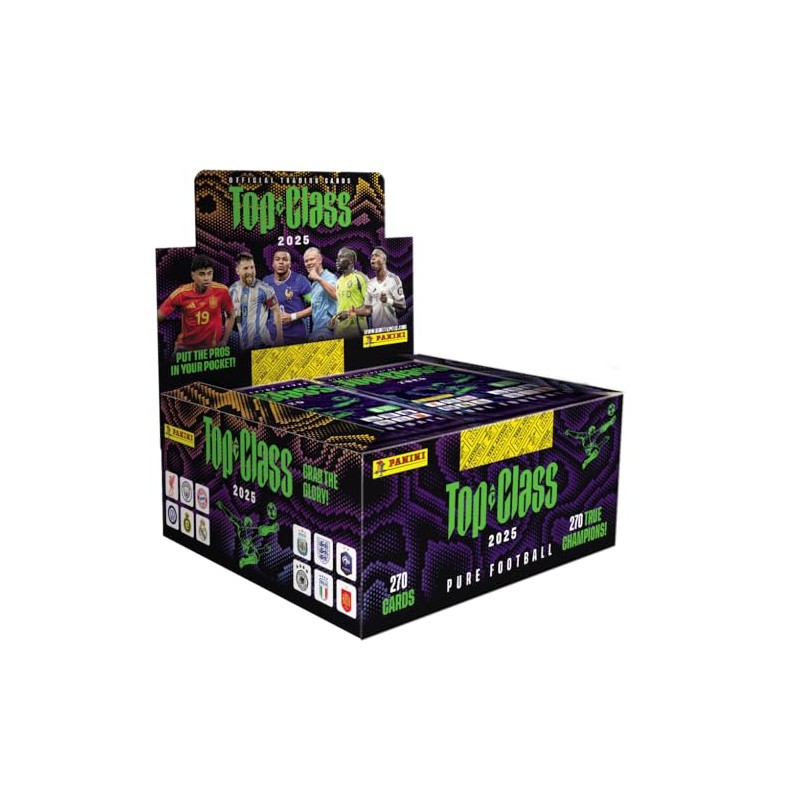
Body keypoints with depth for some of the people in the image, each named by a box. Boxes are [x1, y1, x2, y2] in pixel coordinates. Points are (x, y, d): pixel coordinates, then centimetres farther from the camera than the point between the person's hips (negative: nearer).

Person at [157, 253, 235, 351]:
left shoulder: (221, 291, -11)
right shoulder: (181, 293, -13)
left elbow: (230, 316, 4)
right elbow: (158, 317, -10)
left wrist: (224, 341, 0)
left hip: (213, 347, 0)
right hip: (185, 347, 0)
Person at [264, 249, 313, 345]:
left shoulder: (300, 280, -5)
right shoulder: (266, 281, 6)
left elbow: (314, 306, -6)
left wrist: (292, 316, -13)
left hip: (296, 335, -3)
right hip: (272, 335, 3)